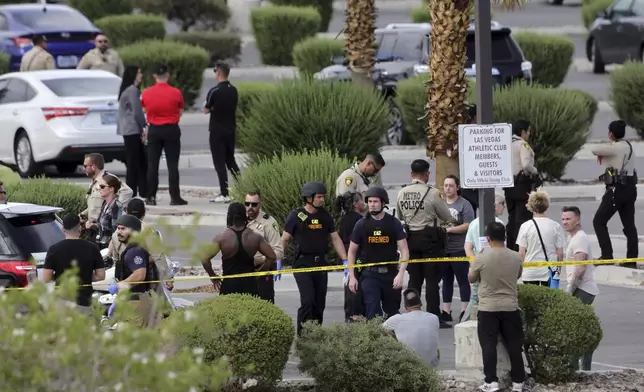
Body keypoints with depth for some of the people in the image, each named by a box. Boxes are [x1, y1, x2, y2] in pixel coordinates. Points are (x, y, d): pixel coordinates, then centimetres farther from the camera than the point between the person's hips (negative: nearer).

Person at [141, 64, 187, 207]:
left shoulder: (146, 93, -3)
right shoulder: (176, 93, -8)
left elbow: (146, 111, 8)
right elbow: (180, 113, 1)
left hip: (154, 130, 2)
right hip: (171, 130, -2)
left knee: (152, 165, 6)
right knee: (172, 165, 1)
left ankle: (151, 197, 6)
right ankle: (175, 197, -1)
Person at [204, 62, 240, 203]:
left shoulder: (214, 91, -15)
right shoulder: (233, 91, 6)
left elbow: (206, 110, -8)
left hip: (217, 131, -6)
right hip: (231, 129, 6)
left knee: (219, 162, -3)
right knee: (231, 160, 17)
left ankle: (224, 194, -7)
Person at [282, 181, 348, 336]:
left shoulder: (325, 216, 10)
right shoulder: (296, 216, -4)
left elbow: (335, 239, 15)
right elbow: (284, 240, 0)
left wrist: (345, 261, 8)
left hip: (321, 263, 5)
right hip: (302, 263, -5)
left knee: (319, 304, 6)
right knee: (308, 300, -17)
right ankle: (302, 335, -13)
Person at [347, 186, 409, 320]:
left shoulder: (394, 223, -1)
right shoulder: (362, 224, 2)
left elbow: (404, 250, -3)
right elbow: (352, 251, 9)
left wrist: (401, 274, -14)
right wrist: (352, 276, 3)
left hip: (391, 274, 1)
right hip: (370, 274, -1)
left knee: (392, 312, 8)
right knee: (372, 311, -13)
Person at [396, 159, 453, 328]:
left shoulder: (402, 193, 1)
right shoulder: (432, 193, -14)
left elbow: (400, 216, 15)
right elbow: (447, 217, -4)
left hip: (410, 237, 5)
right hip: (430, 237, -5)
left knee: (414, 278, 10)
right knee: (432, 279, -2)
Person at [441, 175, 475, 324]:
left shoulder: (464, 204, -5)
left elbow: (468, 226, -13)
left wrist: (450, 229, -16)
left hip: (459, 249, -6)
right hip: (443, 249, 6)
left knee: (462, 280, -1)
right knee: (446, 281, 11)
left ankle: (464, 311, 1)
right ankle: (446, 311, 16)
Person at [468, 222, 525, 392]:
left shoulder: (482, 258, -12)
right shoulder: (515, 257, -3)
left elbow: (471, 279, 4)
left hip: (488, 308, -2)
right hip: (510, 307, 2)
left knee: (489, 345, 2)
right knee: (514, 345, 9)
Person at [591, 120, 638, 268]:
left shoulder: (616, 148, -16)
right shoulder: (627, 145, 12)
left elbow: (594, 149, -19)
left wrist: (600, 154, 2)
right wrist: (602, 155, 0)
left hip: (617, 189, -9)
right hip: (630, 188, 9)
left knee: (599, 221, 0)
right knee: (629, 225, 9)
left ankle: (607, 256, -5)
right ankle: (632, 260, 8)